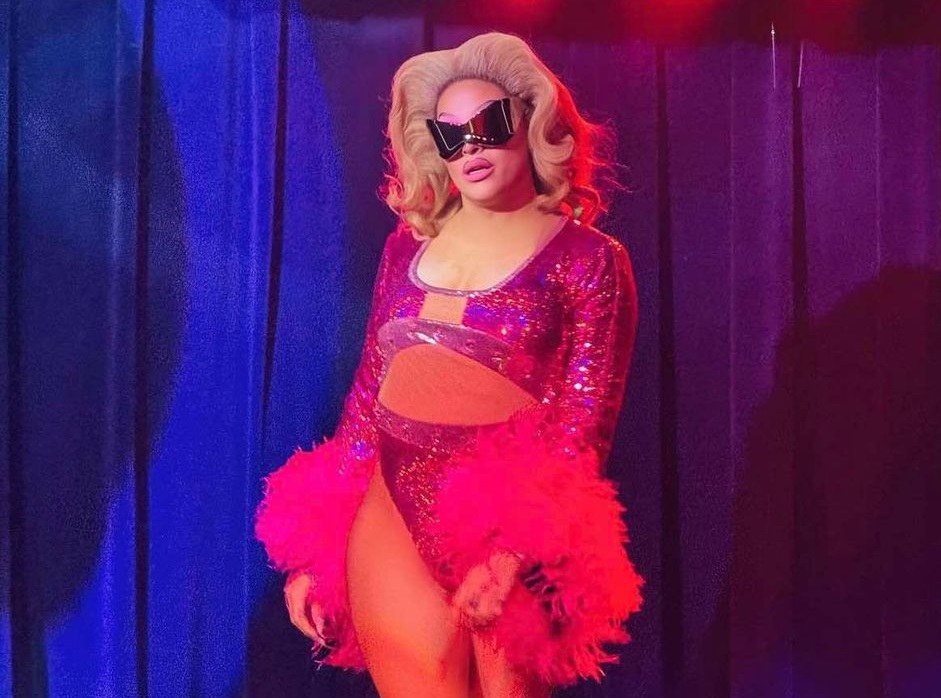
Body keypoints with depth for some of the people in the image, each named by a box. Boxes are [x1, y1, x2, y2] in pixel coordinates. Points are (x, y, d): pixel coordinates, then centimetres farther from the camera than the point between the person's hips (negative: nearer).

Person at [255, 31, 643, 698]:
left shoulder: (588, 259, -2)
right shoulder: (407, 248, 10)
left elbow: (585, 423, -7)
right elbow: (368, 391, 11)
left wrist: (514, 553, -18)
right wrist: (315, 546, 9)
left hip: (508, 522, -2)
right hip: (388, 518, 3)